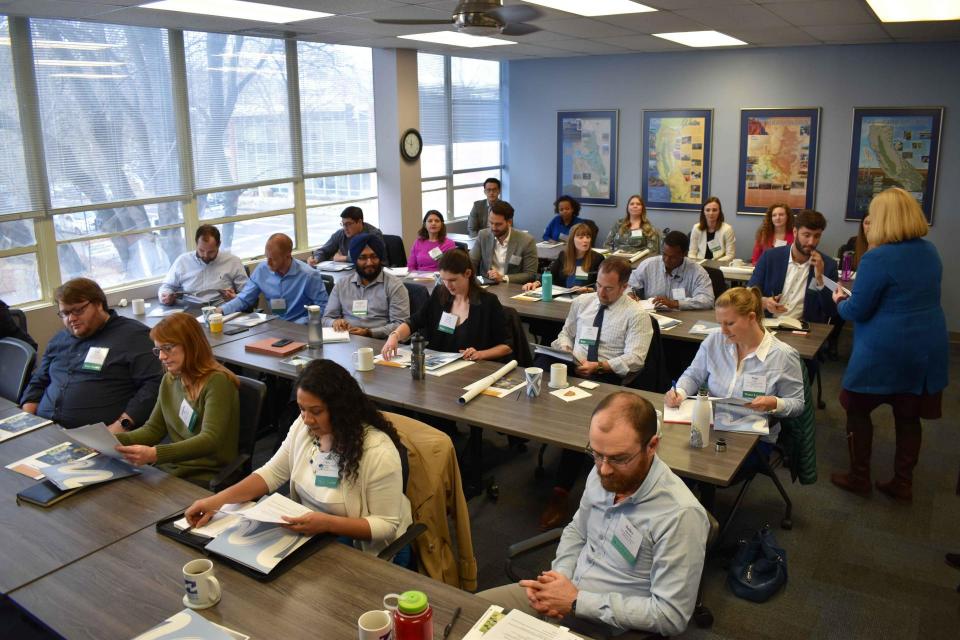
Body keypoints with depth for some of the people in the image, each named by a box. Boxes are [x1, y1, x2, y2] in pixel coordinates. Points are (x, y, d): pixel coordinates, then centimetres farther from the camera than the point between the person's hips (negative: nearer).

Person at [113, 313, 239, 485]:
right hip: (170, 469, 6)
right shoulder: (169, 380, 11)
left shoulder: (216, 382, -13)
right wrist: (114, 440, -4)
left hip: (206, 476, -6)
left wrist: (155, 454, -34)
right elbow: (153, 429, 15)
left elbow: (210, 440, -23)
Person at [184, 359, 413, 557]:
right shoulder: (303, 427, -4)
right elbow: (272, 473, 5)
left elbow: (386, 525, -19)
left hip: (358, 551, -6)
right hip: (306, 533, 7)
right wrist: (219, 500, -8)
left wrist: (328, 523, -31)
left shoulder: (378, 451, -24)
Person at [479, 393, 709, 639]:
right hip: (566, 593, 6)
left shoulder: (680, 515, -26)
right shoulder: (602, 473, -5)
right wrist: (558, 577, -7)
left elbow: (671, 615, -22)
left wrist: (576, 602, -21)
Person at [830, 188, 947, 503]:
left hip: (884, 353, -7)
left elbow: (857, 311, -15)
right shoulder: (930, 252, 5)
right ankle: (903, 483, 23)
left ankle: (859, 478, 20)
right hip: (928, 349, 7)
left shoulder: (877, 258, -19)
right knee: (908, 416, 14)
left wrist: (840, 301, 6)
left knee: (857, 409, 11)